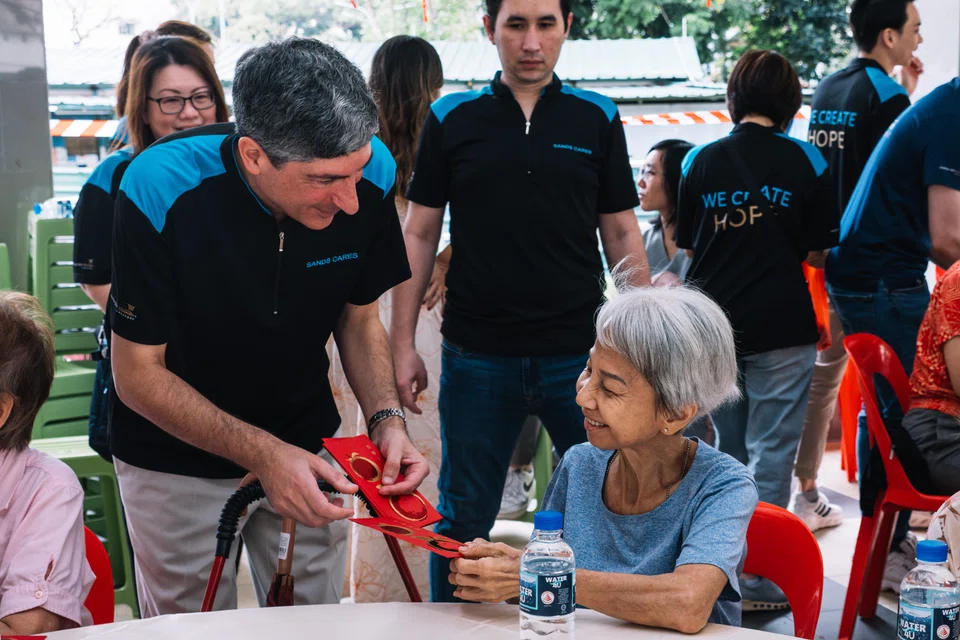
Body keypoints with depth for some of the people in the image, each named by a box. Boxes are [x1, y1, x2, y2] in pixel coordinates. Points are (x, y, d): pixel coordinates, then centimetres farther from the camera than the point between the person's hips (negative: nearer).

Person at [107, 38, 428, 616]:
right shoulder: (159, 191, -30)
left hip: (306, 444, 3)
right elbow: (139, 375, -21)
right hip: (178, 459, -3)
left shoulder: (371, 173, -20)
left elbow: (358, 317, -2)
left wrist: (387, 418, -19)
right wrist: (263, 454, -31)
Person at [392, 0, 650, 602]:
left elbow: (623, 235, 7)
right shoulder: (451, 118, 3)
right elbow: (420, 235, 6)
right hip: (477, 356, 0)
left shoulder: (597, 118, 4)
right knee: (463, 519, 10)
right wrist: (403, 343, 1)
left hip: (580, 352, 1)